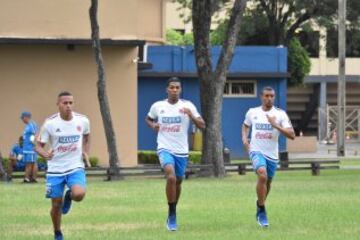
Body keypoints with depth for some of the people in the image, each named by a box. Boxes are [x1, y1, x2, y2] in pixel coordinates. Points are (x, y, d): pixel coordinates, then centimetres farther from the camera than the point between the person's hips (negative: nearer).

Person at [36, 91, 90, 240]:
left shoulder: (82, 120, -5)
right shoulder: (50, 123, -11)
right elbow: (39, 146, -6)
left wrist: (86, 152, 1)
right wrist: (44, 154, -29)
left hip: (75, 167, 0)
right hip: (55, 169, 0)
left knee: (79, 194, -27)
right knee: (56, 205, 5)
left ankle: (69, 196, 12)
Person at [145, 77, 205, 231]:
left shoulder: (187, 106, -3)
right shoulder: (158, 106, 0)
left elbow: (202, 126, -6)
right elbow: (148, 119, 20)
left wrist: (191, 115, -24)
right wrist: (152, 125, -3)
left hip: (181, 151, 2)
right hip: (165, 149, -2)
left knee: (178, 182, 14)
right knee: (171, 177, -25)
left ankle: (172, 214, 37)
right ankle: (172, 215, -15)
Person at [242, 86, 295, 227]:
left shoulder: (280, 114, -4)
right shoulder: (252, 112, 2)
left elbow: (292, 135, -10)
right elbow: (245, 125, 24)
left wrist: (276, 125, -21)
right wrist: (244, 138, 5)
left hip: (272, 154, 2)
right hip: (256, 151, -2)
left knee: (268, 182, 15)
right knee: (262, 175, -27)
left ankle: (260, 203, 45)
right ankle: (261, 211, -17)